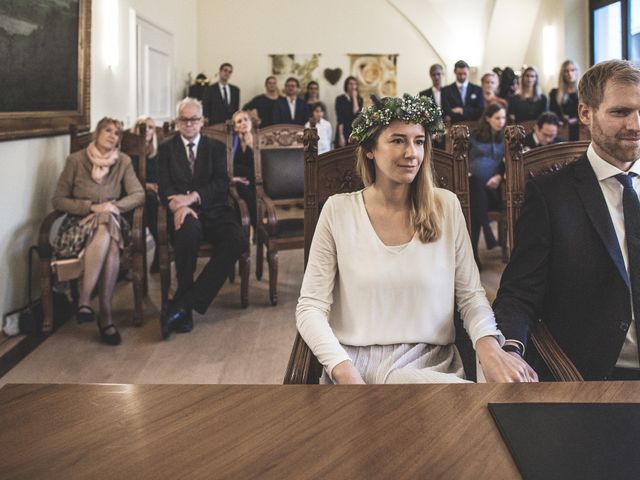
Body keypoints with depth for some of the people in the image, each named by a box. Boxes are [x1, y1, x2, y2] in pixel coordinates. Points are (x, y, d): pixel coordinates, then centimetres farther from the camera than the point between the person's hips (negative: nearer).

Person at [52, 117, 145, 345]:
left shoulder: (123, 161, 5)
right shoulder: (76, 160, -1)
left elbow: (139, 195, 0)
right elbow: (58, 200, -1)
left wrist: (114, 205, -17)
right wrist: (92, 207, -15)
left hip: (112, 223, 2)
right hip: (79, 224, -2)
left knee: (109, 237, -35)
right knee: (107, 233, -35)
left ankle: (85, 300, -32)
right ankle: (106, 314, -36)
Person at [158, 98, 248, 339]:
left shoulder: (216, 148, 16)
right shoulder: (166, 149, 15)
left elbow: (221, 185, 2)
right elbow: (164, 188, 2)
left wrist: (193, 197, -17)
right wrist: (178, 206, -21)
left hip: (212, 211, 2)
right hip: (183, 212, -2)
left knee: (238, 240, -31)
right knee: (189, 229, -40)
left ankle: (182, 305, -31)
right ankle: (184, 310, -29)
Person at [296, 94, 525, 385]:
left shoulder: (446, 206, 4)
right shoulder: (338, 210, -1)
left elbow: (470, 294, 7)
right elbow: (311, 307, -2)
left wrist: (487, 343, -16)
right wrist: (345, 373, -18)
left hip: (431, 363, 3)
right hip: (355, 364, -2)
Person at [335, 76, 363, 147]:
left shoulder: (359, 99, 10)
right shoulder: (340, 99, 1)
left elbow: (356, 113, -9)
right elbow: (339, 119, -6)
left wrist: (354, 98, -5)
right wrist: (341, 136, -12)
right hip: (343, 132, -3)